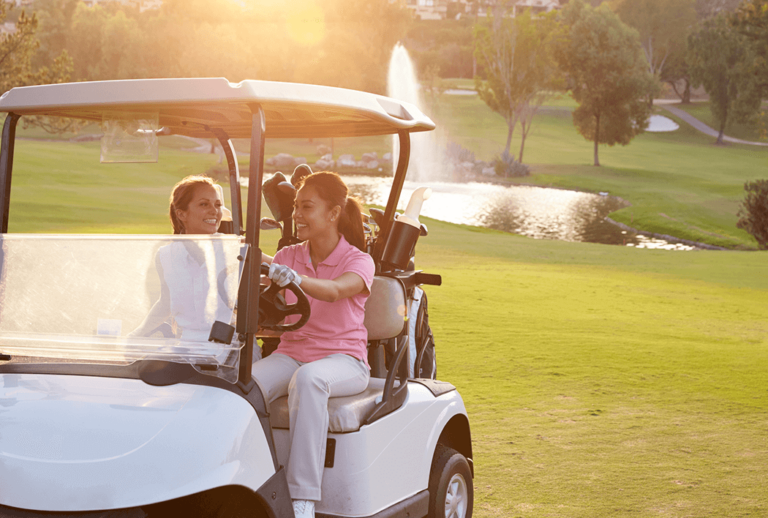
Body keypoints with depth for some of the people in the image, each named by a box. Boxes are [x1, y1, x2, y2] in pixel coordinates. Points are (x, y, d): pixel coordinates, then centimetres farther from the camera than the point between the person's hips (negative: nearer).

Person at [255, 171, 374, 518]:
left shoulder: (358, 261, -3)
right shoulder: (289, 257, 11)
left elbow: (334, 291, -27)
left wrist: (291, 277, -46)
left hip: (343, 359, -4)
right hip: (291, 353, 4)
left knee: (308, 379, -40)